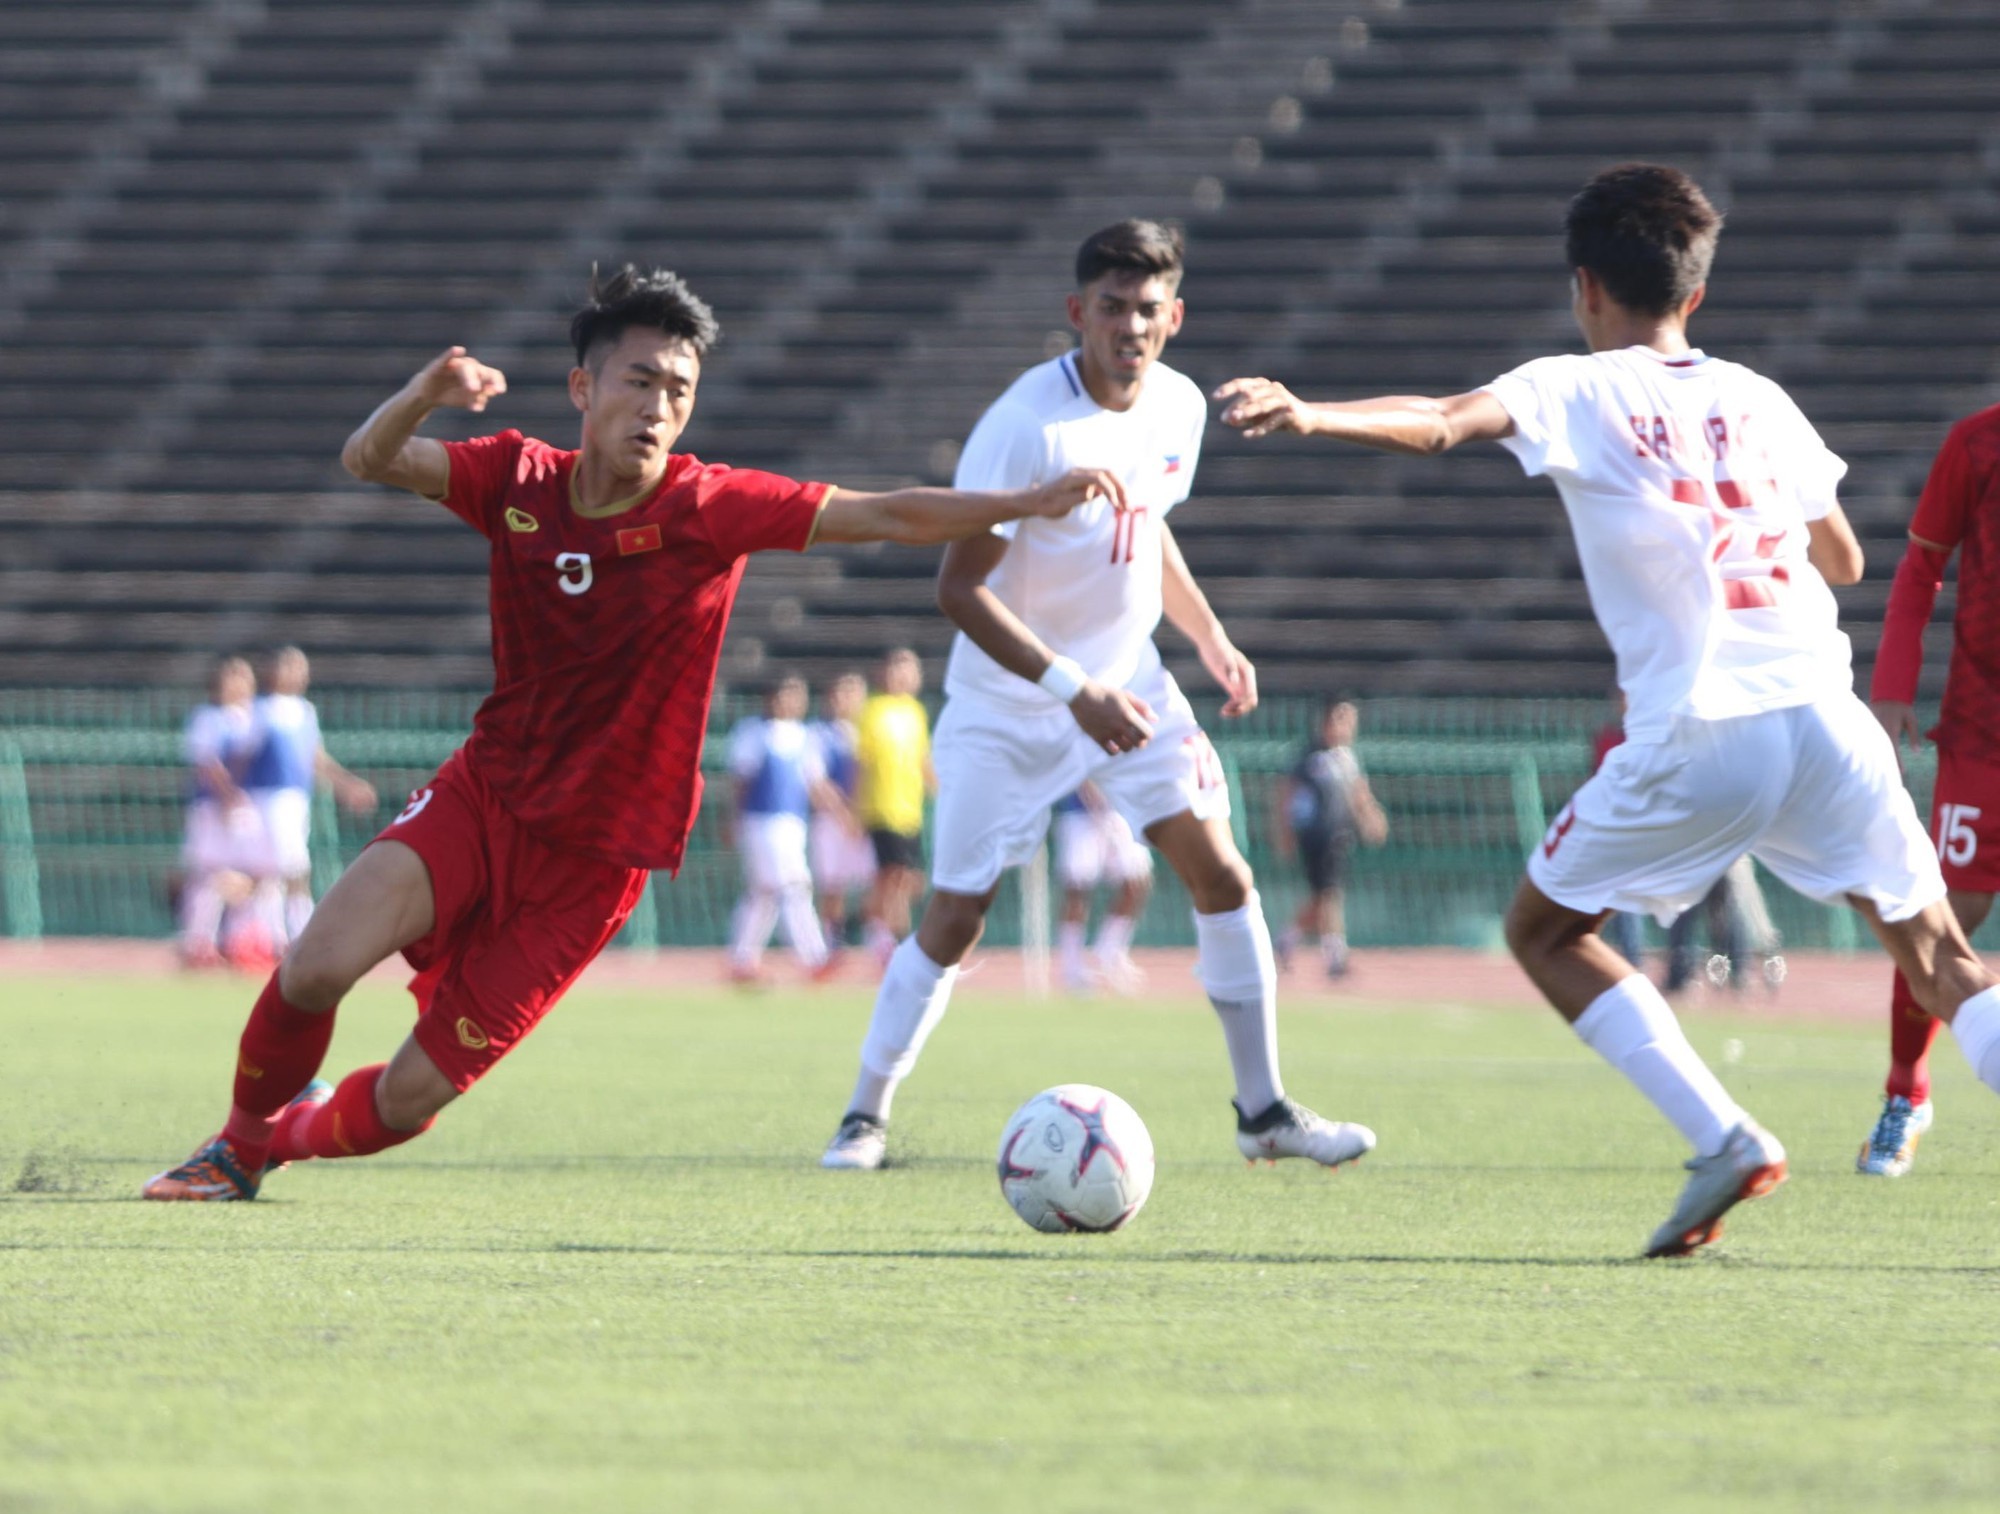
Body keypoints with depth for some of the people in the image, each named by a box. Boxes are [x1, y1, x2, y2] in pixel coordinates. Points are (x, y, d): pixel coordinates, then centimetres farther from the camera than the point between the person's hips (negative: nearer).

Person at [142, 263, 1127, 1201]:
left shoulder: (711, 509, -11)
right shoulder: (519, 482, -3)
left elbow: (885, 517, -14)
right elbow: (368, 461, -14)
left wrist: (1027, 504, -26)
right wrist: (427, 394, -35)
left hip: (593, 863, -2)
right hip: (482, 800, 2)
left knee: (408, 1098, -4)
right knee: (315, 970, -22)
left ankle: (287, 1135, 31)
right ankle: (241, 1140, 9)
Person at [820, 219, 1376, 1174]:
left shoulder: (1179, 407, -2)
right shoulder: (1025, 427, -24)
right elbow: (959, 588, -24)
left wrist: (1209, 636, 9)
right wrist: (1073, 691, -30)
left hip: (1125, 681, 5)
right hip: (1007, 705, -5)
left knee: (1219, 869, -6)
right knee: (955, 917, -4)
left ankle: (1264, 1111, 3)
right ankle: (865, 1115, 13)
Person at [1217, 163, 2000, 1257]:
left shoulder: (1580, 392, 3)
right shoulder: (1759, 400, 17)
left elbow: (1442, 423, -16)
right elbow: (1843, 560, 26)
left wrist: (1307, 416, -29)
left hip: (1697, 738, -4)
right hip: (1826, 715, 4)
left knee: (1545, 930, 16)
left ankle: (1723, 1138, 2)